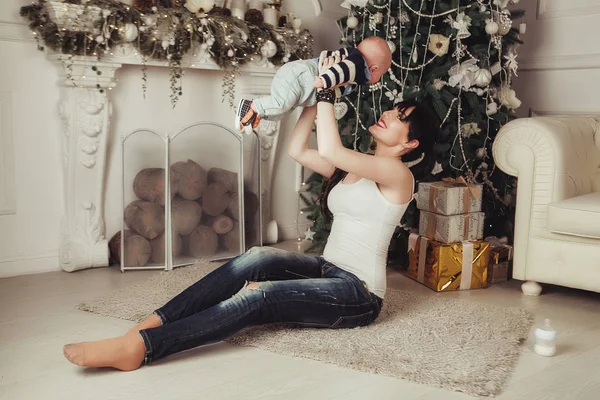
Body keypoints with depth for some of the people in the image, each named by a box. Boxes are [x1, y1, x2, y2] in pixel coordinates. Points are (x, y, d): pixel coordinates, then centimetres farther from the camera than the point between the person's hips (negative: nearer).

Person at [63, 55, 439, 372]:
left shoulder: (397, 172, -11)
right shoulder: (354, 165, 16)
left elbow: (329, 149, -24)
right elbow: (298, 150, 13)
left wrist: (327, 91, -14)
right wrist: (315, 98, 9)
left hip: (359, 293, -8)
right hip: (328, 271, 8)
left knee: (259, 297, -27)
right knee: (258, 259, -19)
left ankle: (138, 347, -33)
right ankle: (154, 322, -25)